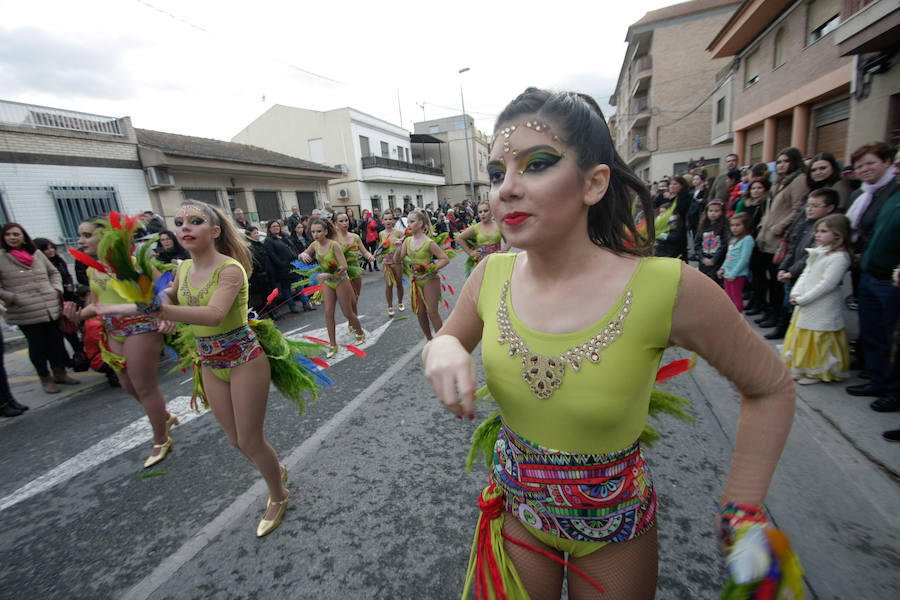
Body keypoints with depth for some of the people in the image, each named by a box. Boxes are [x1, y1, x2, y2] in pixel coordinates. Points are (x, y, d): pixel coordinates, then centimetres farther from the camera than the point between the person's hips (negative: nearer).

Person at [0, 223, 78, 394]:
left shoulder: (37, 253, 9)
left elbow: (54, 272, 20)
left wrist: (57, 289, 6)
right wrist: (14, 299, -12)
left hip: (52, 308, 3)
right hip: (26, 313, -3)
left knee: (56, 342, 11)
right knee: (37, 346, 6)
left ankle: (59, 373, 27)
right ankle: (45, 378, 21)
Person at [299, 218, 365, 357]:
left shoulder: (334, 245, -21)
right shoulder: (315, 245, -4)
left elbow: (344, 266, -26)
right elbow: (301, 256, 12)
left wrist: (329, 275, -37)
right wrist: (303, 255, -12)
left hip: (341, 281, -5)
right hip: (327, 283, 5)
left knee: (347, 313, 5)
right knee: (328, 313, 3)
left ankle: (360, 333, 32)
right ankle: (333, 345, 13)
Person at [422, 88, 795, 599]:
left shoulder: (667, 289, -27)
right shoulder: (492, 276, -16)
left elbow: (771, 388, -10)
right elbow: (447, 340, 2)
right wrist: (442, 349, -21)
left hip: (613, 523, -2)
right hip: (517, 503, 3)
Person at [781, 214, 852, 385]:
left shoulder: (839, 257, -15)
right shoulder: (817, 252, 10)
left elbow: (827, 284, -20)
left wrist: (802, 299, -18)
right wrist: (795, 293, -2)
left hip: (822, 308, -8)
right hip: (805, 305, 8)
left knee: (817, 340, 1)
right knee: (803, 337, 16)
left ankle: (816, 373, 14)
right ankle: (802, 369, 28)